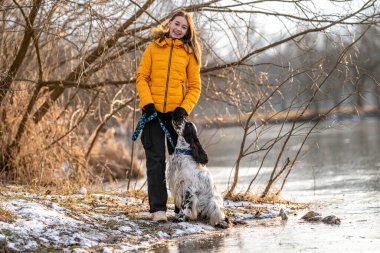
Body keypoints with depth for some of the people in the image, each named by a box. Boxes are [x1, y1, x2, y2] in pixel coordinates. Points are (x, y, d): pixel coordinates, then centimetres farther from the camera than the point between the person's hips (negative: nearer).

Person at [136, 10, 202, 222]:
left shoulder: (189, 53, 7)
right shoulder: (154, 47, 8)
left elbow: (195, 86, 6)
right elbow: (142, 77, 4)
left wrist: (184, 108, -9)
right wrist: (147, 102, -10)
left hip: (177, 112, 1)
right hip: (154, 110, -1)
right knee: (156, 159, -4)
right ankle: (158, 208, -4)